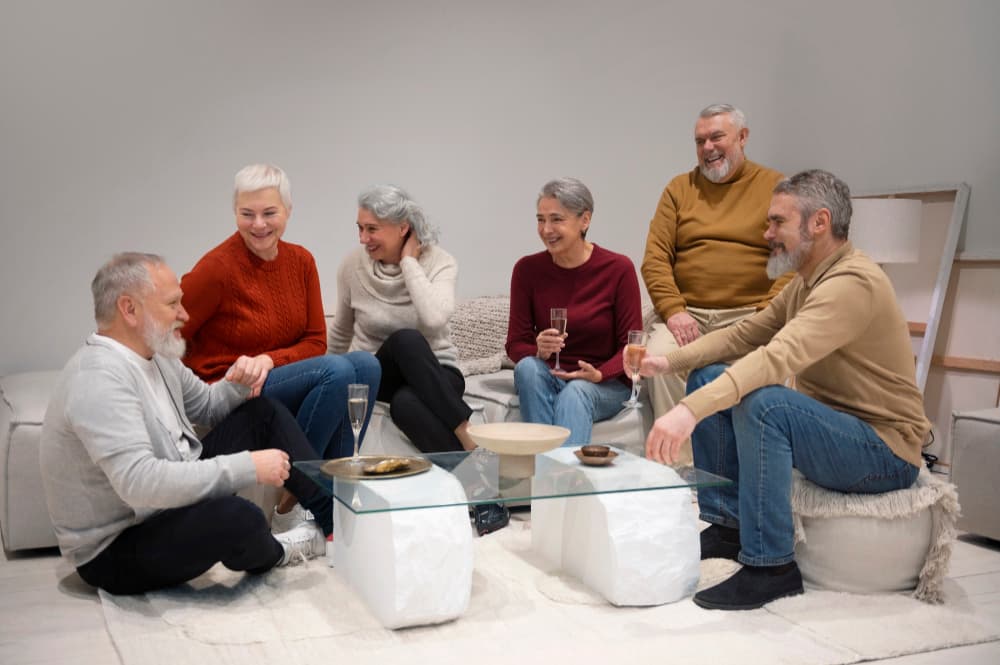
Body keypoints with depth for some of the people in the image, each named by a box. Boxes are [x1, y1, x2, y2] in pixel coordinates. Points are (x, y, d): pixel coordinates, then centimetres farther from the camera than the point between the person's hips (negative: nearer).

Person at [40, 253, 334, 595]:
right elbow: (139, 482, -37)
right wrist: (248, 467, -33)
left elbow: (205, 406, 18)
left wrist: (237, 383, -6)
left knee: (264, 411, 8)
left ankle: (332, 515, 6)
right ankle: (270, 552, 1)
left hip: (175, 497, 10)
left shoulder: (154, 355, 3)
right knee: (236, 517, -36)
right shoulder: (100, 380, -27)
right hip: (116, 548, -10)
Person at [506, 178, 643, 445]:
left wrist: (598, 374, -24)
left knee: (575, 393, -36)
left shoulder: (618, 269, -8)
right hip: (545, 381, 2)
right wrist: (538, 352, -24)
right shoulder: (527, 269, -3)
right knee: (527, 367, -32)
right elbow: (515, 343, -1)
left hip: (605, 384, -2)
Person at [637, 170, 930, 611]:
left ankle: (770, 566, -22)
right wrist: (670, 362, -7)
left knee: (763, 401, -34)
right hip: (828, 428, 9)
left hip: (884, 451, -9)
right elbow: (744, 335, 9)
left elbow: (778, 358, -37)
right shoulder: (807, 282, 9)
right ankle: (727, 524, 6)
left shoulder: (853, 284, -23)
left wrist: (690, 410, -45)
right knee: (709, 378, 2)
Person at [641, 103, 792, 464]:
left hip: (748, 315, -2)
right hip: (687, 313, 2)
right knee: (658, 356, -28)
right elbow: (655, 259, 7)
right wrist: (673, 311, -9)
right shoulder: (680, 188, 16)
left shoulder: (775, 187, 9)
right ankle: (680, 465, -20)